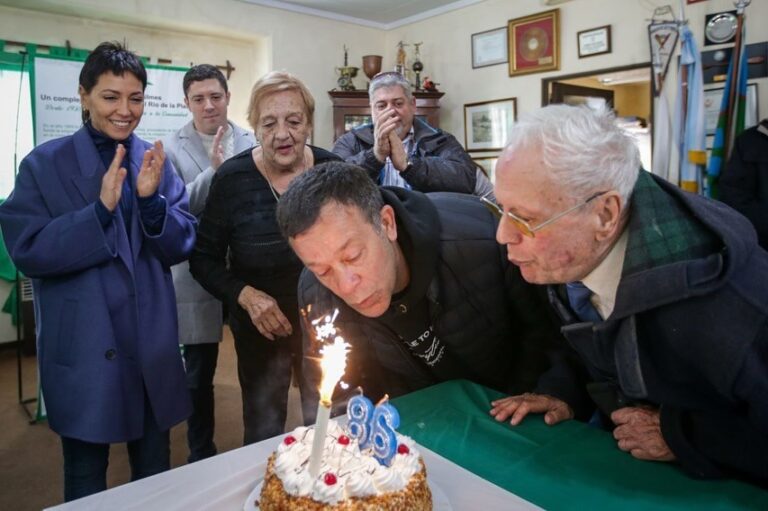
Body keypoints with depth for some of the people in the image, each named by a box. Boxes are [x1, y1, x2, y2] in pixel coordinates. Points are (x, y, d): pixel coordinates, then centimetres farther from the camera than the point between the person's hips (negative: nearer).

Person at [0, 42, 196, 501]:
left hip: (152, 344, 3)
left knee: (156, 474, 19)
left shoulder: (156, 160, 2)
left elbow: (182, 246, -1)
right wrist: (101, 208, -23)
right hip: (83, 349, -2)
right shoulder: (45, 164, -5)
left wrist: (151, 198, -19)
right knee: (85, 481, 16)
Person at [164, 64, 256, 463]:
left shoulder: (251, 143, 3)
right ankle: (201, 455, 34)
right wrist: (213, 170, -21)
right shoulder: (171, 150, -2)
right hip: (200, 277, -1)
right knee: (199, 374, 12)